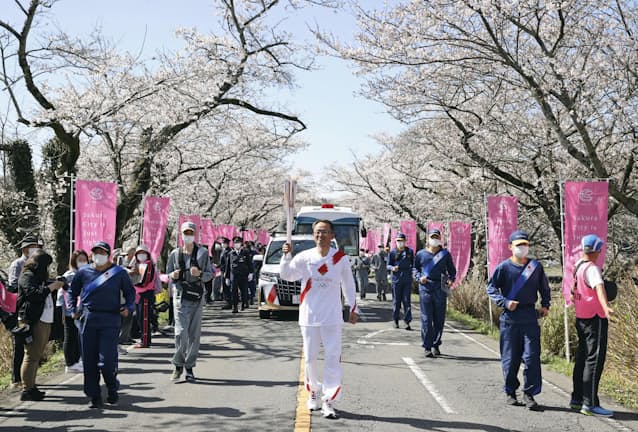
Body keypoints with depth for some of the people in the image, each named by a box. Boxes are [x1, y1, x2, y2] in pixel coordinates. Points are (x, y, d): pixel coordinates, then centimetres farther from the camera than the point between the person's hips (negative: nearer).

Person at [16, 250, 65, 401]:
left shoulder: (39, 277, 22)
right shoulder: (27, 276, -8)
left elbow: (46, 294, 29)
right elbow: (34, 294, -22)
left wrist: (56, 285, 13)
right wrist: (52, 286, -14)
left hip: (44, 321, 10)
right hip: (33, 322, -10)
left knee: (37, 356, 12)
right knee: (31, 356, -8)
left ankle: (31, 387, 18)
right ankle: (26, 390, -6)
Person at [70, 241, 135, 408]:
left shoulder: (119, 272, 4)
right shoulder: (84, 272, 10)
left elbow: (130, 292, 11)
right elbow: (73, 291, 24)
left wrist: (128, 307, -5)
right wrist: (74, 310, 16)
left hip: (110, 321, -3)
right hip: (88, 319, 3)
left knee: (107, 360, -8)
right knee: (89, 360, 4)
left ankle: (112, 389, 19)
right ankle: (94, 396, 16)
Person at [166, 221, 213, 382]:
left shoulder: (203, 252, 6)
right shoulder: (175, 253, 8)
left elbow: (210, 274, 8)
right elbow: (168, 272, 17)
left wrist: (200, 274, -12)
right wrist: (173, 275, -5)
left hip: (197, 296, 1)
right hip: (180, 296, -1)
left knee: (194, 333, 3)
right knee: (181, 331, -11)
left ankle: (189, 367, 14)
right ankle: (178, 365, 7)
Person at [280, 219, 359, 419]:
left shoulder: (341, 258, -1)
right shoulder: (304, 257, -2)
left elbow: (348, 285, 8)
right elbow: (286, 275, -8)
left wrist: (353, 308, 10)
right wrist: (286, 256, -24)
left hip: (332, 317, -1)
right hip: (309, 316, 1)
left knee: (332, 358, -4)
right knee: (310, 358, 10)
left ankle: (328, 400, 2)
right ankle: (313, 392, 31)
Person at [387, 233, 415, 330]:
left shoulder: (410, 251, 9)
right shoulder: (392, 252, 4)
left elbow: (413, 264, 17)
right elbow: (388, 265, 6)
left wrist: (413, 273, 2)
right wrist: (392, 268, -16)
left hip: (407, 279, 0)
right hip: (396, 279, 0)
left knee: (407, 301, -3)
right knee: (396, 301, 5)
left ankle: (407, 322, -3)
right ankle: (396, 321, 15)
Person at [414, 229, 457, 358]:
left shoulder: (445, 254, 9)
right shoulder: (421, 254, 8)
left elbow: (451, 269, 16)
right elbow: (415, 269, 16)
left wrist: (451, 279, -3)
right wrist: (419, 277, -4)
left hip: (440, 289, 1)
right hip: (425, 289, -1)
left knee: (439, 319, 6)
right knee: (426, 319, -4)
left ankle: (436, 345, 19)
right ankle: (427, 347, 0)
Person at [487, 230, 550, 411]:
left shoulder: (536, 266, 8)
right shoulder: (504, 267, -1)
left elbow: (544, 288, 20)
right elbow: (491, 287, 1)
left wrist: (545, 305, 7)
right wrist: (505, 302, -12)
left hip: (530, 316, 2)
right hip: (509, 317, -1)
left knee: (532, 357, -3)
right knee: (510, 358, 6)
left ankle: (529, 394, 5)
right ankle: (510, 392, 20)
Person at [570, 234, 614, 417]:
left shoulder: (578, 265, 9)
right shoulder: (592, 269, -17)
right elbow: (599, 287, -37)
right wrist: (606, 307, -53)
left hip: (581, 318, 9)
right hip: (595, 319, -9)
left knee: (582, 358, 16)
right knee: (595, 360, -7)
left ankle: (577, 398, 24)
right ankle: (590, 404, -7)